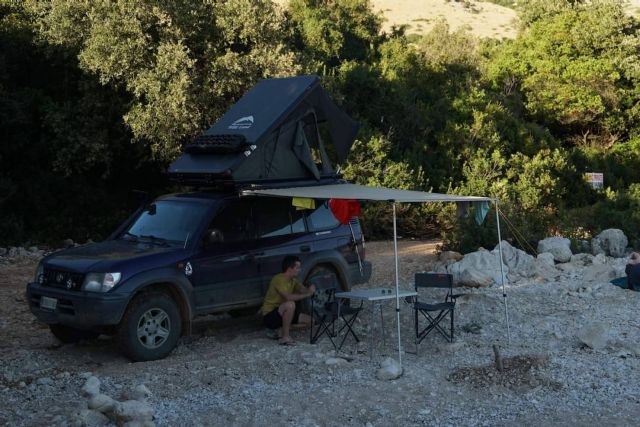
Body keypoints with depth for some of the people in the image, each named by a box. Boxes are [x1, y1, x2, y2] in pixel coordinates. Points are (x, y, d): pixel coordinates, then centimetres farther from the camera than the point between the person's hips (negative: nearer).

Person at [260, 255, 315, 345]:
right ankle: (285, 337, -24)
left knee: (310, 320, 7)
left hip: (281, 313, 9)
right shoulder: (279, 279, -21)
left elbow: (304, 290, -5)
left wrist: (310, 290, -27)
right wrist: (307, 294, -29)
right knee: (290, 304, -36)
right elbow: (289, 297, -34)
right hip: (269, 315, -9)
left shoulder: (293, 280, 7)